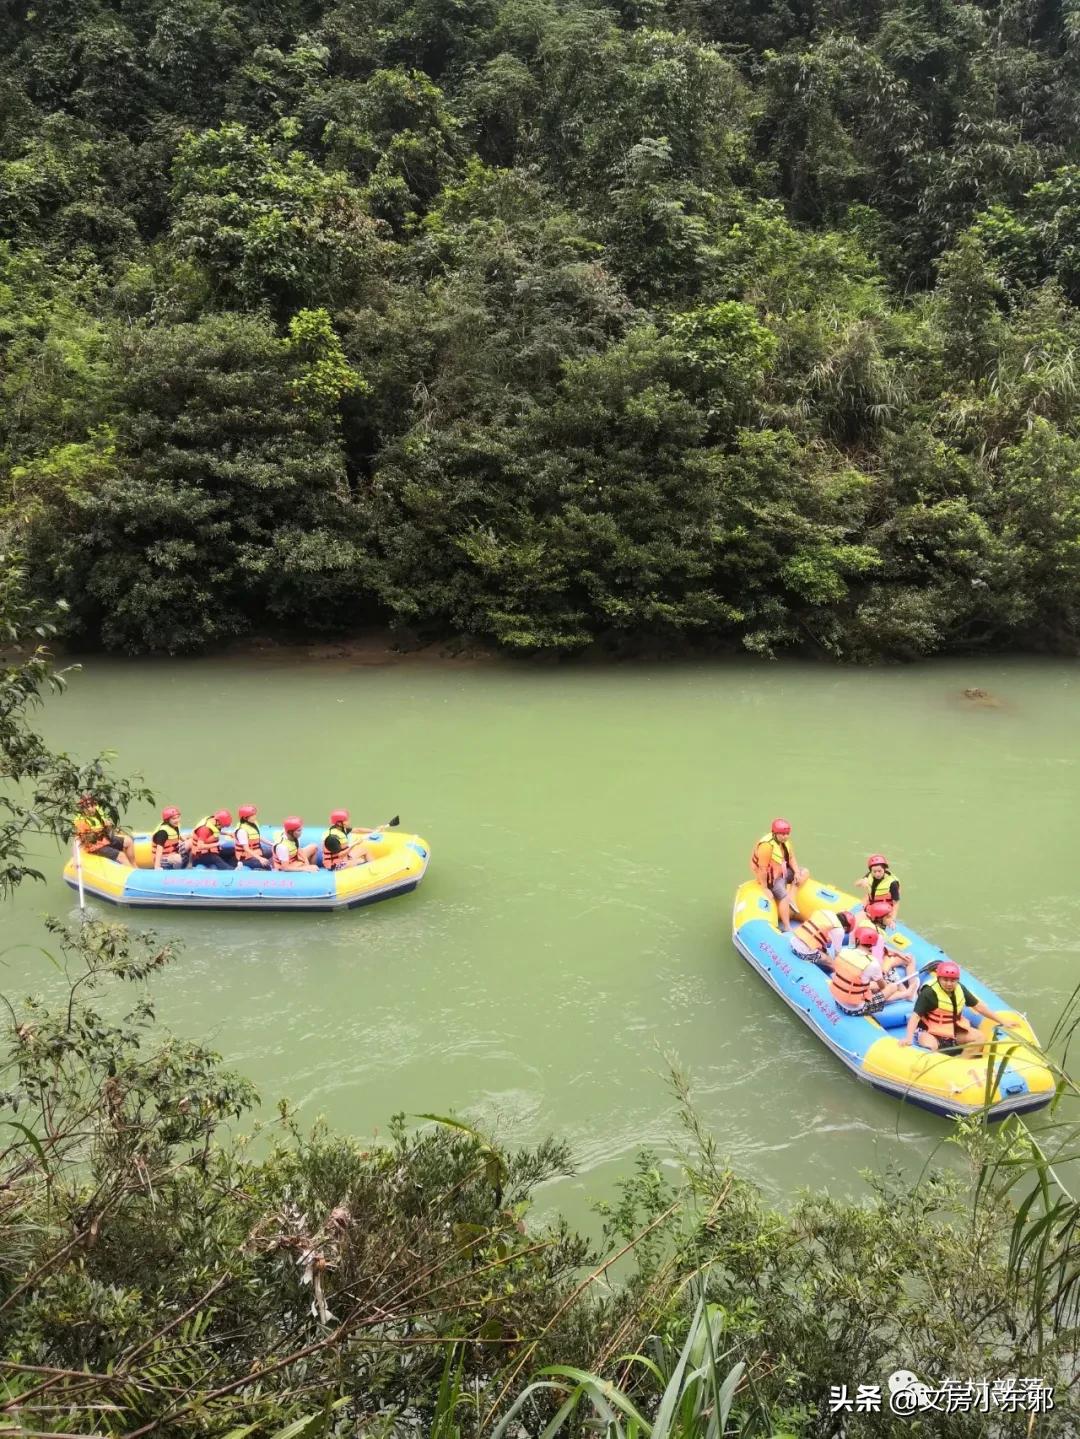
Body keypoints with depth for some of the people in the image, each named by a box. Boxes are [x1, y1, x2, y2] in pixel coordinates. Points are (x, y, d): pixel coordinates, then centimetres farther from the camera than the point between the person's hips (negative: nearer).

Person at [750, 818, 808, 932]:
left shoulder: (784, 841, -4)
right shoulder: (767, 845, -31)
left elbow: (791, 857, 8)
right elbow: (762, 869, -29)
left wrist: (797, 872, -8)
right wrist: (765, 889, -25)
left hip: (783, 871, 9)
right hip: (772, 876, -9)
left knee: (805, 872, 7)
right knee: (784, 897, -24)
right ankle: (787, 928, -20)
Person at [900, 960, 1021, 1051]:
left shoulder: (960, 989, 0)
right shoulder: (929, 993, -21)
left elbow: (979, 1006, 9)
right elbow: (915, 1015, -29)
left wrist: (1003, 1021, 9)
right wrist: (908, 1037, -44)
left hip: (953, 1030, 7)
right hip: (930, 1032, -7)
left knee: (980, 1037, -8)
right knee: (929, 1046, -38)